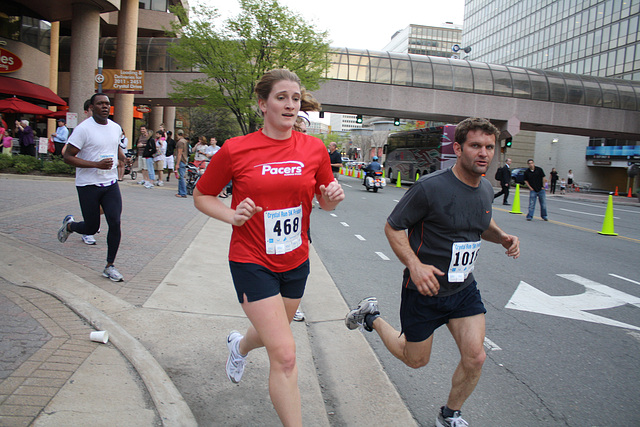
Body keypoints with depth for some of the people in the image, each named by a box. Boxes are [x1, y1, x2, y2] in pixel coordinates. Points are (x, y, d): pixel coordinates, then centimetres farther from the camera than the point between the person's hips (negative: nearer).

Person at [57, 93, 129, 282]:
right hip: (88, 185, -4)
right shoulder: (83, 129, -12)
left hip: (111, 183, 5)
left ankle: (110, 266, 7)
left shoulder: (116, 128, 7)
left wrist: (123, 157, 7)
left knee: (115, 223, -7)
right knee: (91, 228, 4)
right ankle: (69, 225, 40)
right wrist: (97, 164, -24)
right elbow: (68, 157, -14)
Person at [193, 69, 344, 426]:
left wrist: (333, 197, -14)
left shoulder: (314, 149, -3)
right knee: (285, 356, -11)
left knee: (273, 335, 26)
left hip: (296, 260, 5)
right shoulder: (236, 150, -12)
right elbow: (202, 196, 0)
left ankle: (240, 345, 62)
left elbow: (324, 202, 9)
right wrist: (232, 216, -18)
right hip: (252, 261, -5)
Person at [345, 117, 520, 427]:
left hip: (464, 289, 6)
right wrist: (414, 264, -29)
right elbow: (393, 226, -15)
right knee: (416, 360, 12)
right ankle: (372, 317, 38)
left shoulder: (486, 189, 1)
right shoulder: (430, 187, -22)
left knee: (475, 358, -3)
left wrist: (501, 237, -2)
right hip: (424, 289, -5)